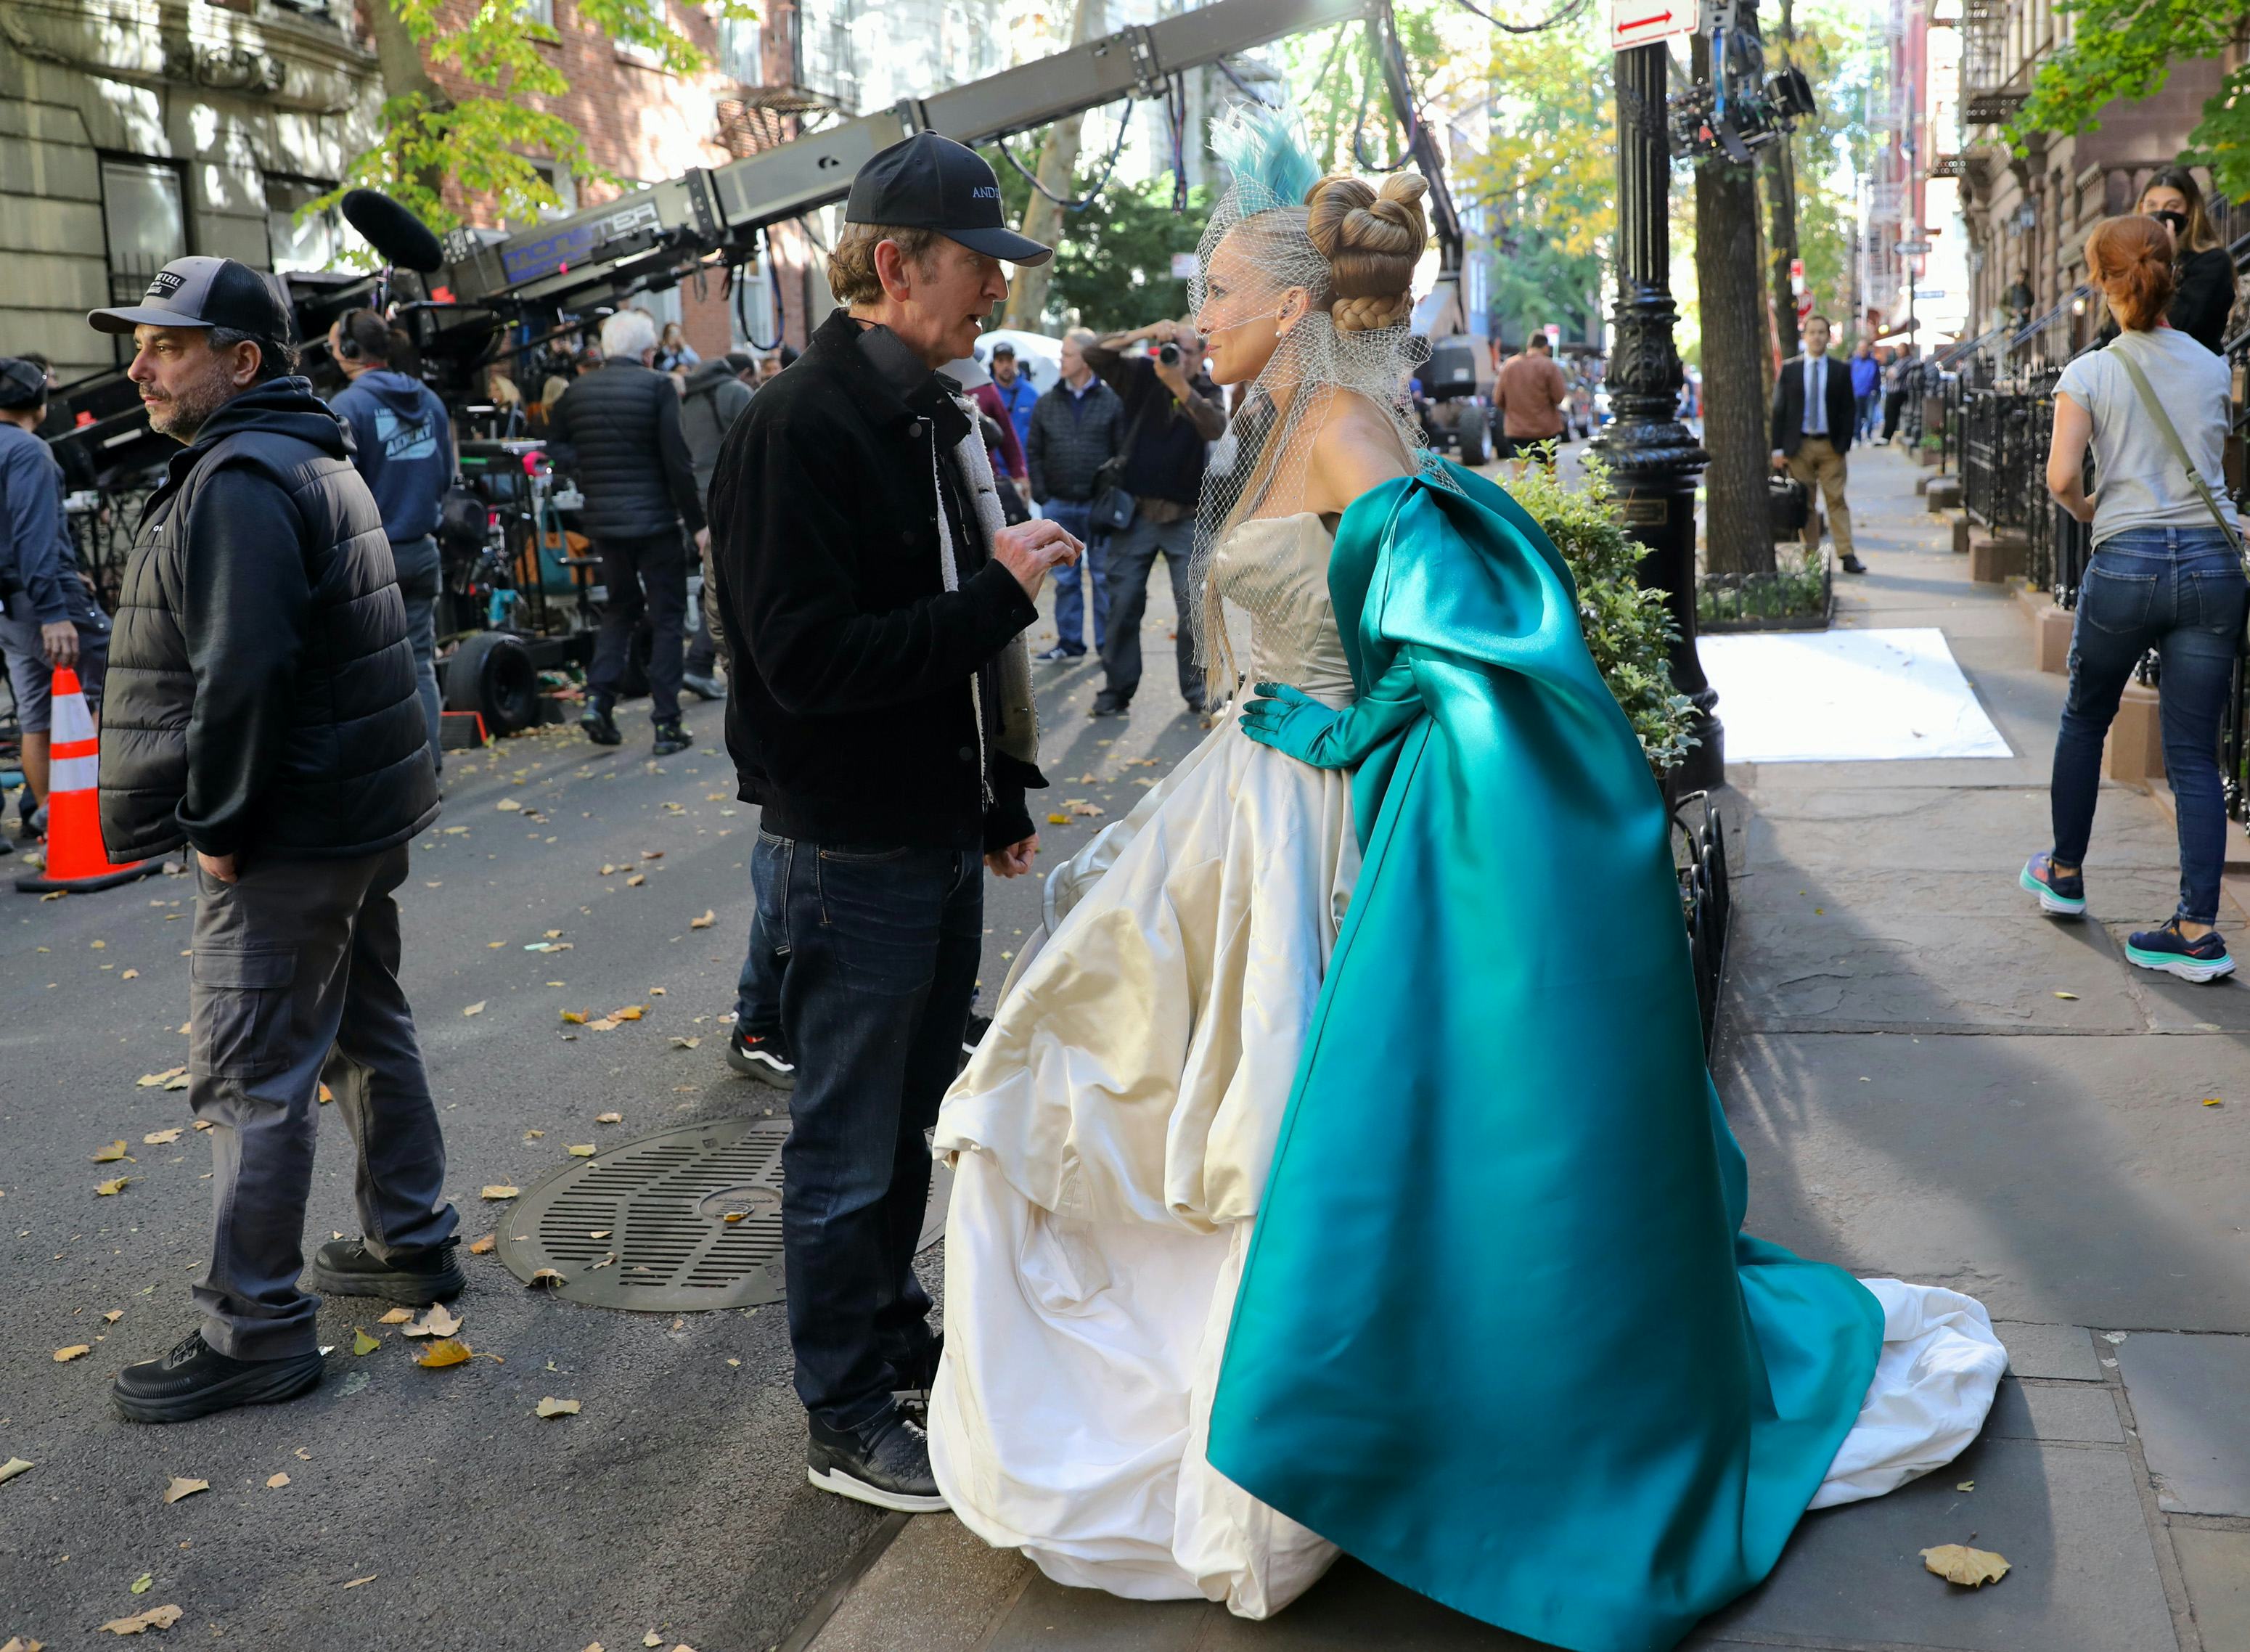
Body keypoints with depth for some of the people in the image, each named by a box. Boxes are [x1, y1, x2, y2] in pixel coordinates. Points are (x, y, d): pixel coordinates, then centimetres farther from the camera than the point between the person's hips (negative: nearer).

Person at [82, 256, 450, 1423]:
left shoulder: (239, 482, -18)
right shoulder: (311, 456, 16)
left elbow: (241, 672, -26)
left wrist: (219, 822, -17)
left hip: (285, 841, -11)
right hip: (359, 812, 11)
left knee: (250, 1076, -5)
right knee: (365, 1029, 20)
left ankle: (255, 1329, 2)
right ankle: (411, 1241, 33)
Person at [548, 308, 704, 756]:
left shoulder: (576, 391, 4)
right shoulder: (657, 386, -10)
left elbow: (559, 453, 4)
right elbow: (676, 459, -12)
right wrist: (696, 521, -7)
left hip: (603, 519, 5)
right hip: (654, 518, -5)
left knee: (620, 607, 22)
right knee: (666, 617, 4)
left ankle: (598, 698, 6)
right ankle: (667, 724, 3)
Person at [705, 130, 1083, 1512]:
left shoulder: (938, 417, 11)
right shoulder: (799, 428, -18)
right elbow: (807, 658, -26)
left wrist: (1002, 793, 18)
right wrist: (997, 592, -25)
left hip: (942, 838, 9)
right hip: (853, 853, -9)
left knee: (913, 1119, 21)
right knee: (850, 1147, 5)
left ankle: (893, 1329, 39)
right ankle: (847, 1419, 19)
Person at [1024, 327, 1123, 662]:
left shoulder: (1111, 401, 0)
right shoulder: (1047, 403, 10)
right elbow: (1033, 452, 11)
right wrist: (1041, 495, 2)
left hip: (1099, 505, -3)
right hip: (1058, 505, 3)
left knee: (1103, 577, 2)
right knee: (1065, 578, 7)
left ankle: (1108, 643, 9)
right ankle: (1069, 641, 14)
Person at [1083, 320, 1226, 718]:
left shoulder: (1206, 391, 3)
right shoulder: (1141, 376, 4)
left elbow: (1216, 428, -19)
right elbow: (1092, 355, -8)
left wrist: (1180, 387, -33)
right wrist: (1143, 334, -19)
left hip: (1186, 517, -1)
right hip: (1135, 513, 1)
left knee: (1194, 607, -4)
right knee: (1123, 605, 2)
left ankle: (1198, 693, 6)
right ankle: (1117, 690, 11)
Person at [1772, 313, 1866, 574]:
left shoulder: (1840, 371, 5)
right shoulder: (1789, 369, 5)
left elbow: (1849, 409, 6)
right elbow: (1779, 409, 4)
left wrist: (1844, 443, -5)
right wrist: (1779, 448, -3)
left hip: (1831, 446, 0)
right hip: (1799, 445, 0)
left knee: (1837, 500, -4)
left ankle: (1846, 555, -6)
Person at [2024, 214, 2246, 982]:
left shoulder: (2090, 373, -3)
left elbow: (2061, 477, -13)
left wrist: (2086, 510, 7)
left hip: (2125, 565, -2)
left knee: (2084, 721, 21)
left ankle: (2065, 874, 33)